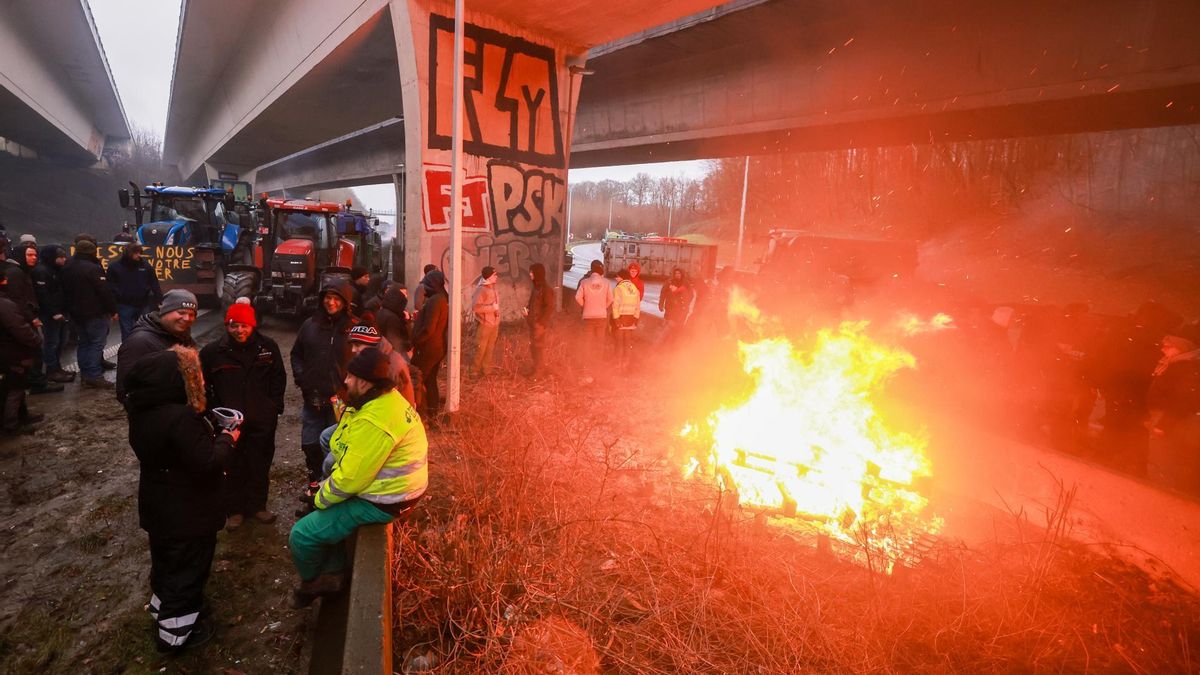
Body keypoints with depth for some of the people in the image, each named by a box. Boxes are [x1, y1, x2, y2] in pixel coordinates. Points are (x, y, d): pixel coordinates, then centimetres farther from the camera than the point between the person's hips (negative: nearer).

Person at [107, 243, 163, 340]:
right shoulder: (115, 267, -3)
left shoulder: (145, 266, 2)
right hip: (125, 306, -2)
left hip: (143, 306, 2)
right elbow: (110, 289, -3)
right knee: (127, 335, 1)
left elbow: (155, 286, 4)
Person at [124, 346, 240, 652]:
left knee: (165, 562, 29)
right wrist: (227, 439, -15)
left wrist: (213, 434, 1)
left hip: (159, 507, 9)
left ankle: (161, 609, 50)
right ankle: (175, 633, 29)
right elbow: (207, 462, -31)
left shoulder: (143, 410, -4)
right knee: (186, 570, 12)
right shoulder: (181, 418, -34)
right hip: (187, 514, -8)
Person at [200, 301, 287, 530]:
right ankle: (234, 510, 28)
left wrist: (274, 407, 2)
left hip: (262, 421, 1)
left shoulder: (268, 347, -4)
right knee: (232, 467, 11)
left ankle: (257, 505, 31)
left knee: (260, 466, 13)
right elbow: (203, 386, 4)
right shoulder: (212, 351, -7)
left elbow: (279, 378, 6)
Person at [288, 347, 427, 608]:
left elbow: (350, 479, -26)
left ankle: (310, 583, 26)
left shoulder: (373, 422, -30)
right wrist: (326, 486, 5)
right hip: (393, 487, 10)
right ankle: (333, 573, 33)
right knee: (322, 510, 26)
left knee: (301, 535, -3)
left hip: (380, 502, -10)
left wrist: (321, 498, -7)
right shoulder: (387, 399, 2)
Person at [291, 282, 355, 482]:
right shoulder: (310, 325, 3)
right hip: (313, 397, 4)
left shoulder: (354, 328, -9)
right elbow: (296, 354, 15)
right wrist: (301, 378, 3)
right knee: (310, 445, 14)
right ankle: (315, 482, 35)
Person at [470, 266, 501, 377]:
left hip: (494, 324, 8)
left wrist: (496, 310, 9)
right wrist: (492, 307, -22)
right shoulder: (481, 289, -16)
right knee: (480, 349, -2)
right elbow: (475, 307, -24)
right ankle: (474, 371, 10)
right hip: (484, 324, -8)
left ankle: (486, 370, 23)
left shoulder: (493, 288, 9)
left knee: (490, 349, 13)